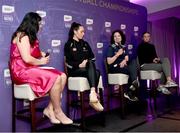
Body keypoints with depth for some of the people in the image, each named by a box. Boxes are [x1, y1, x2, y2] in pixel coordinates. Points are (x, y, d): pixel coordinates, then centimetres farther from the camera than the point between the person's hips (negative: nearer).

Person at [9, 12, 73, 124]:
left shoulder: (29, 37, 20)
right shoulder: (22, 36, -10)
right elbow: (26, 58, -21)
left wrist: (41, 54, 3)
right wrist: (41, 62, -6)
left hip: (30, 69, 9)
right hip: (22, 70, -9)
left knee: (63, 76, -9)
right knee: (56, 78, -27)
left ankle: (50, 109, -9)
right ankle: (58, 111, -9)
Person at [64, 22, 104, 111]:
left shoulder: (85, 44, 21)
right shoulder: (68, 45, 5)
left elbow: (92, 57, 13)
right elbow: (68, 62, -6)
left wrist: (88, 63, -10)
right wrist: (79, 65, -20)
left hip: (87, 69, 5)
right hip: (74, 70, -4)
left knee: (97, 73, -31)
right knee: (96, 72, -31)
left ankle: (93, 94, -44)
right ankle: (94, 95, -39)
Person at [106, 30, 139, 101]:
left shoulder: (123, 47, 17)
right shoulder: (111, 47, 0)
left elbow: (127, 58, 7)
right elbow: (109, 62, -9)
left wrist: (124, 61, -16)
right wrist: (118, 54, -17)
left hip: (123, 66, 5)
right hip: (114, 68, -5)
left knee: (133, 62, -28)